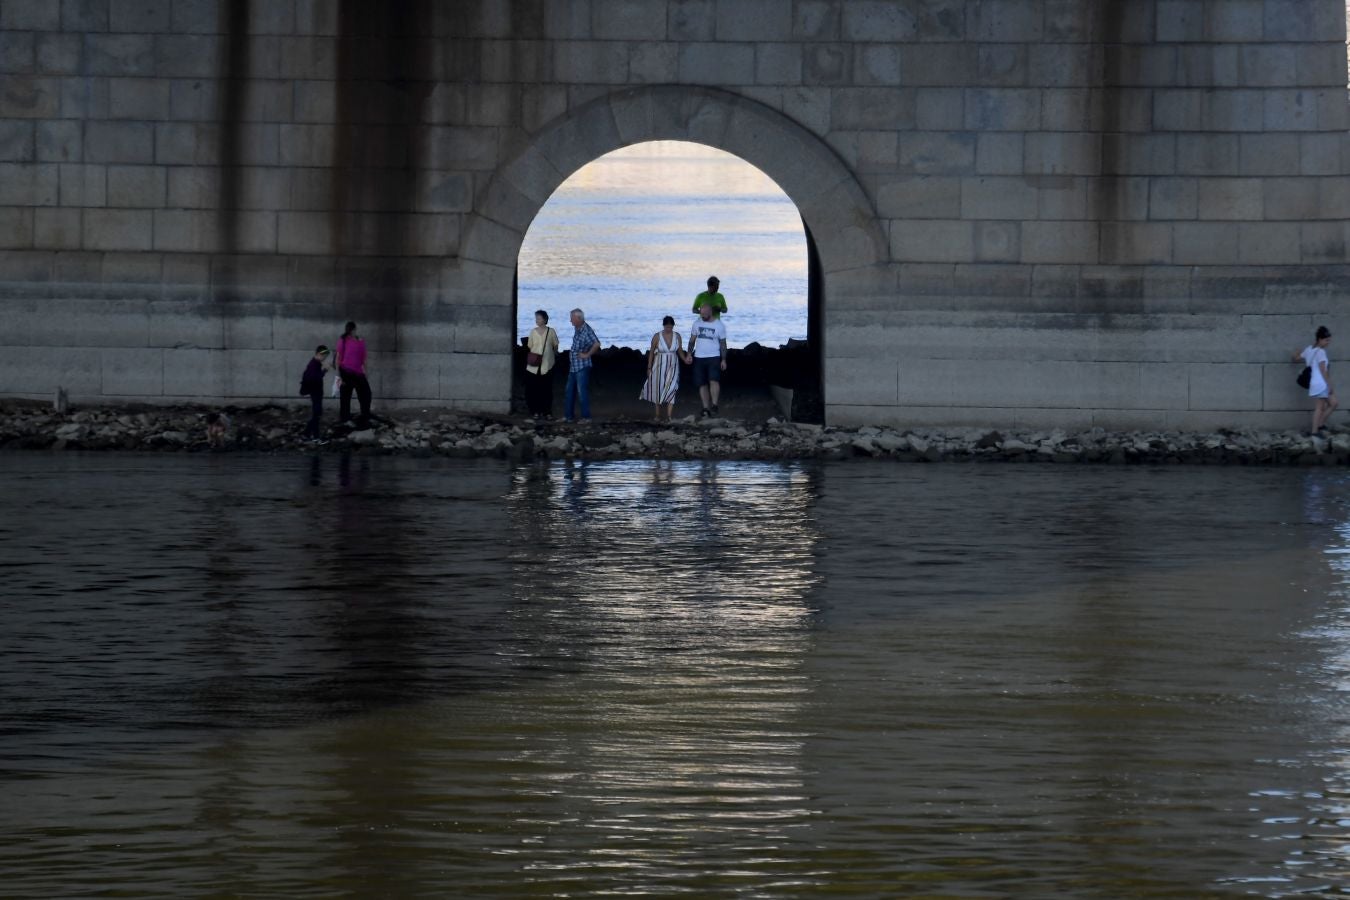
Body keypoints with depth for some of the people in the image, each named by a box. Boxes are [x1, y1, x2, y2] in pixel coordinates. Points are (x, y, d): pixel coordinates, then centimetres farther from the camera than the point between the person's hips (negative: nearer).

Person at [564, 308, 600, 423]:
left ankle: (586, 417, 2)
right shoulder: (577, 330, 9)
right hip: (573, 366, 10)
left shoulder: (586, 330, -17)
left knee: (582, 391, -5)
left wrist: (587, 355, -19)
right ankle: (568, 416, 20)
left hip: (582, 366, -10)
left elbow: (596, 344, -28)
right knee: (570, 391, 13)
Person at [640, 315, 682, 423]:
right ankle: (657, 415, 21)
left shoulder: (677, 337, -1)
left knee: (671, 390, -9)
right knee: (658, 390, 8)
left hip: (672, 367, 1)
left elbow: (680, 351, 6)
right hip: (659, 366, 0)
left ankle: (669, 416, -12)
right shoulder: (657, 336, -6)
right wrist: (649, 368, -1)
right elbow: (651, 352, 0)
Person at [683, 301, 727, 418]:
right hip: (699, 358, 3)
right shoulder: (697, 323, 4)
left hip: (714, 357, -3)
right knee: (702, 384, 3)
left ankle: (714, 405, -18)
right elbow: (692, 339, 11)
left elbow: (723, 343, 2)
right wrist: (689, 354, 0)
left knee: (714, 380, -22)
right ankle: (706, 408, 9)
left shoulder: (719, 325, -3)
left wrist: (724, 360, -2)